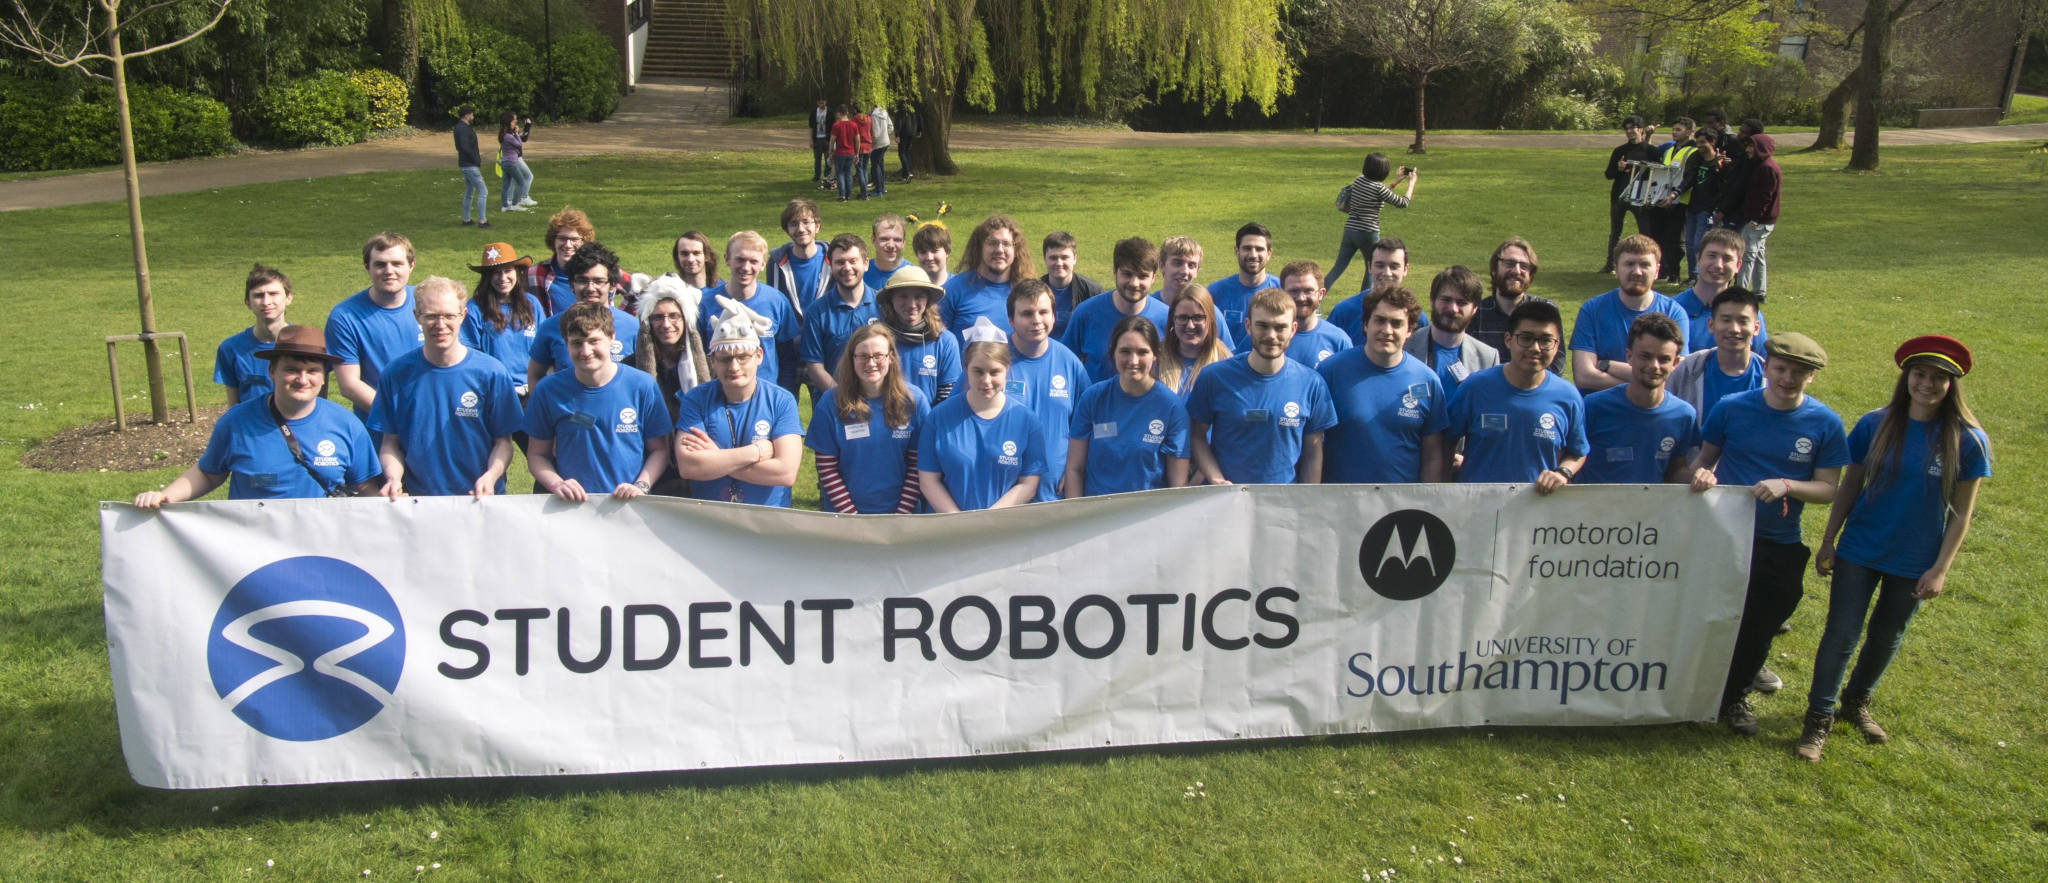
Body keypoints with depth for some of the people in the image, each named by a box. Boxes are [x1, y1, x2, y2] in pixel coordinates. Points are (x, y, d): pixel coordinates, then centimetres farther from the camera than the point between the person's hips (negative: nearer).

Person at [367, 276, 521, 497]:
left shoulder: (491, 373, 0)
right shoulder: (398, 373, 5)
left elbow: (503, 441, 4)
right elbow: (391, 442, 10)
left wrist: (490, 477, -14)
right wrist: (393, 478, -9)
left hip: (479, 499, -1)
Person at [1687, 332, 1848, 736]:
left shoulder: (1825, 424, -5)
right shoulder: (1731, 408, -6)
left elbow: (1829, 489, -4)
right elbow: (1704, 458, 3)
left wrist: (1786, 486, -22)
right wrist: (1702, 473, -20)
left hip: (1781, 546, 1)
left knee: (1761, 626, 14)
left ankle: (1736, 695, 36)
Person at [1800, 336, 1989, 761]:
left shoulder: (1968, 440, -10)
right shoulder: (1875, 425, -8)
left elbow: (1961, 513, -4)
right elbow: (1848, 487, 0)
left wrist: (1940, 569, -7)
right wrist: (1827, 543, 0)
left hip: (1915, 562, 1)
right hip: (1860, 552, -1)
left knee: (1886, 639, 17)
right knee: (1840, 635, -1)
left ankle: (1856, 701, 40)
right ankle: (1819, 717, 13)